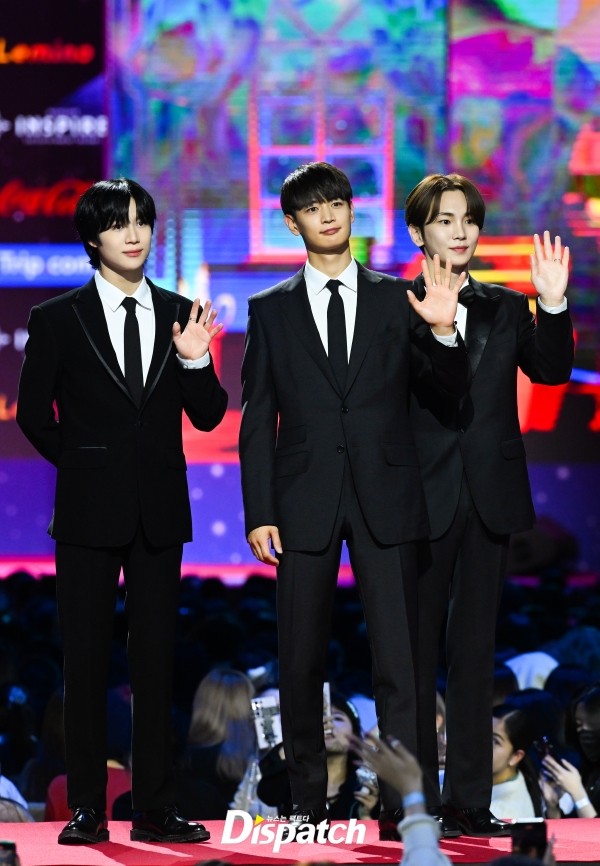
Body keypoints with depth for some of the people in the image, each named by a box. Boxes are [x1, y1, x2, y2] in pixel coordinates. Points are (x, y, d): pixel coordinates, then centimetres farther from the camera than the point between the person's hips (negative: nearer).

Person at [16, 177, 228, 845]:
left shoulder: (180, 316, 6)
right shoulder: (58, 320, -1)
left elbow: (207, 417, 5)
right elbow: (34, 414, 5)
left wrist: (196, 362, -11)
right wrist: (87, 466, 4)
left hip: (160, 513, 2)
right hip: (89, 512, -2)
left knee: (155, 658, 5)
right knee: (86, 658, 1)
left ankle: (154, 808, 8)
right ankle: (87, 809, 5)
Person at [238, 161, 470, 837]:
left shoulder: (397, 299, 8)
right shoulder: (271, 311, 9)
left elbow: (450, 387, 4)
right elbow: (257, 420, 6)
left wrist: (443, 333, -17)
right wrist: (259, 513, -1)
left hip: (384, 496, -1)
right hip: (305, 501, 1)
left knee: (398, 655, -5)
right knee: (301, 659, 4)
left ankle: (402, 802, -4)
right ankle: (307, 801, 13)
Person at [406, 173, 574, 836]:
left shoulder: (505, 308, 10)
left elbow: (551, 371, -2)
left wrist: (553, 305, -17)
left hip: (488, 499, 3)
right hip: (422, 500, -3)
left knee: (475, 650, 6)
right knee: (416, 651, 3)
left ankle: (468, 797, 10)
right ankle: (416, 799, 9)